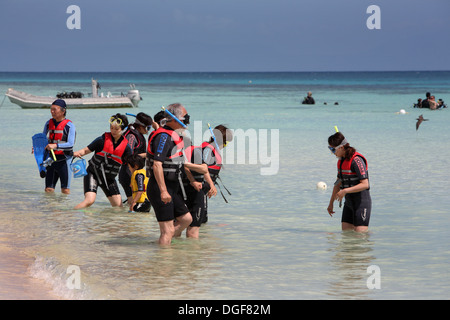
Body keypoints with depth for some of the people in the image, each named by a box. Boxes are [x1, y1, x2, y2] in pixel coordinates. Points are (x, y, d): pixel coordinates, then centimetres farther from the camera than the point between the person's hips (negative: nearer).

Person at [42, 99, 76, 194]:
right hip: (51, 160, 5)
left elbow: (70, 144, -18)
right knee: (48, 190, 2)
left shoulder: (69, 125, -7)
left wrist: (55, 146, -31)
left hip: (64, 160, -5)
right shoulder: (49, 124, 11)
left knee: (65, 190, -3)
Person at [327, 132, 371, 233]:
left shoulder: (356, 160, -18)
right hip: (349, 202, 8)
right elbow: (338, 183, 19)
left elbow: (365, 184, -24)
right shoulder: (341, 161, 9)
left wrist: (345, 191, -28)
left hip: (361, 201, -8)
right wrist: (331, 203, 20)